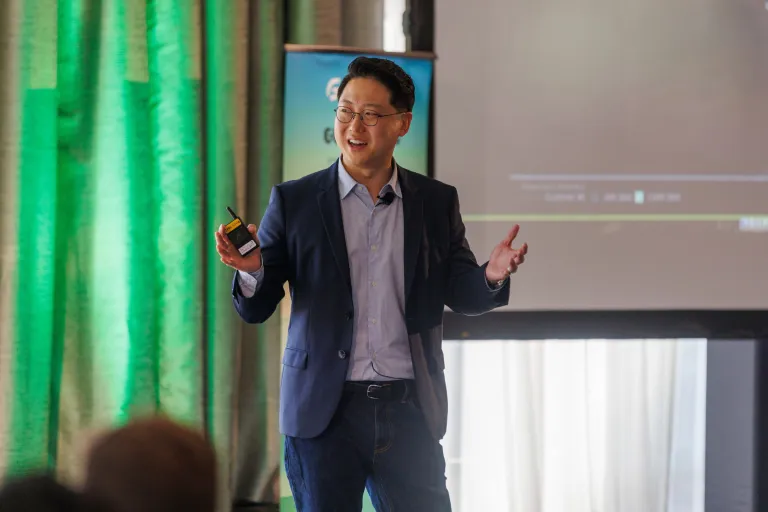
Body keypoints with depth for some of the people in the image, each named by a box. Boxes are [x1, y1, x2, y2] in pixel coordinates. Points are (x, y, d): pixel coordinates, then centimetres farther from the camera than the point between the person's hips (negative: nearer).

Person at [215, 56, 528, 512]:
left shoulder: (437, 202, 8)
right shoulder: (294, 202, 3)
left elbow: (460, 294, 9)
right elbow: (255, 309, 3)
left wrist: (491, 277, -14)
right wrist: (252, 270, -20)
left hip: (409, 410, 1)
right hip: (324, 411, -1)